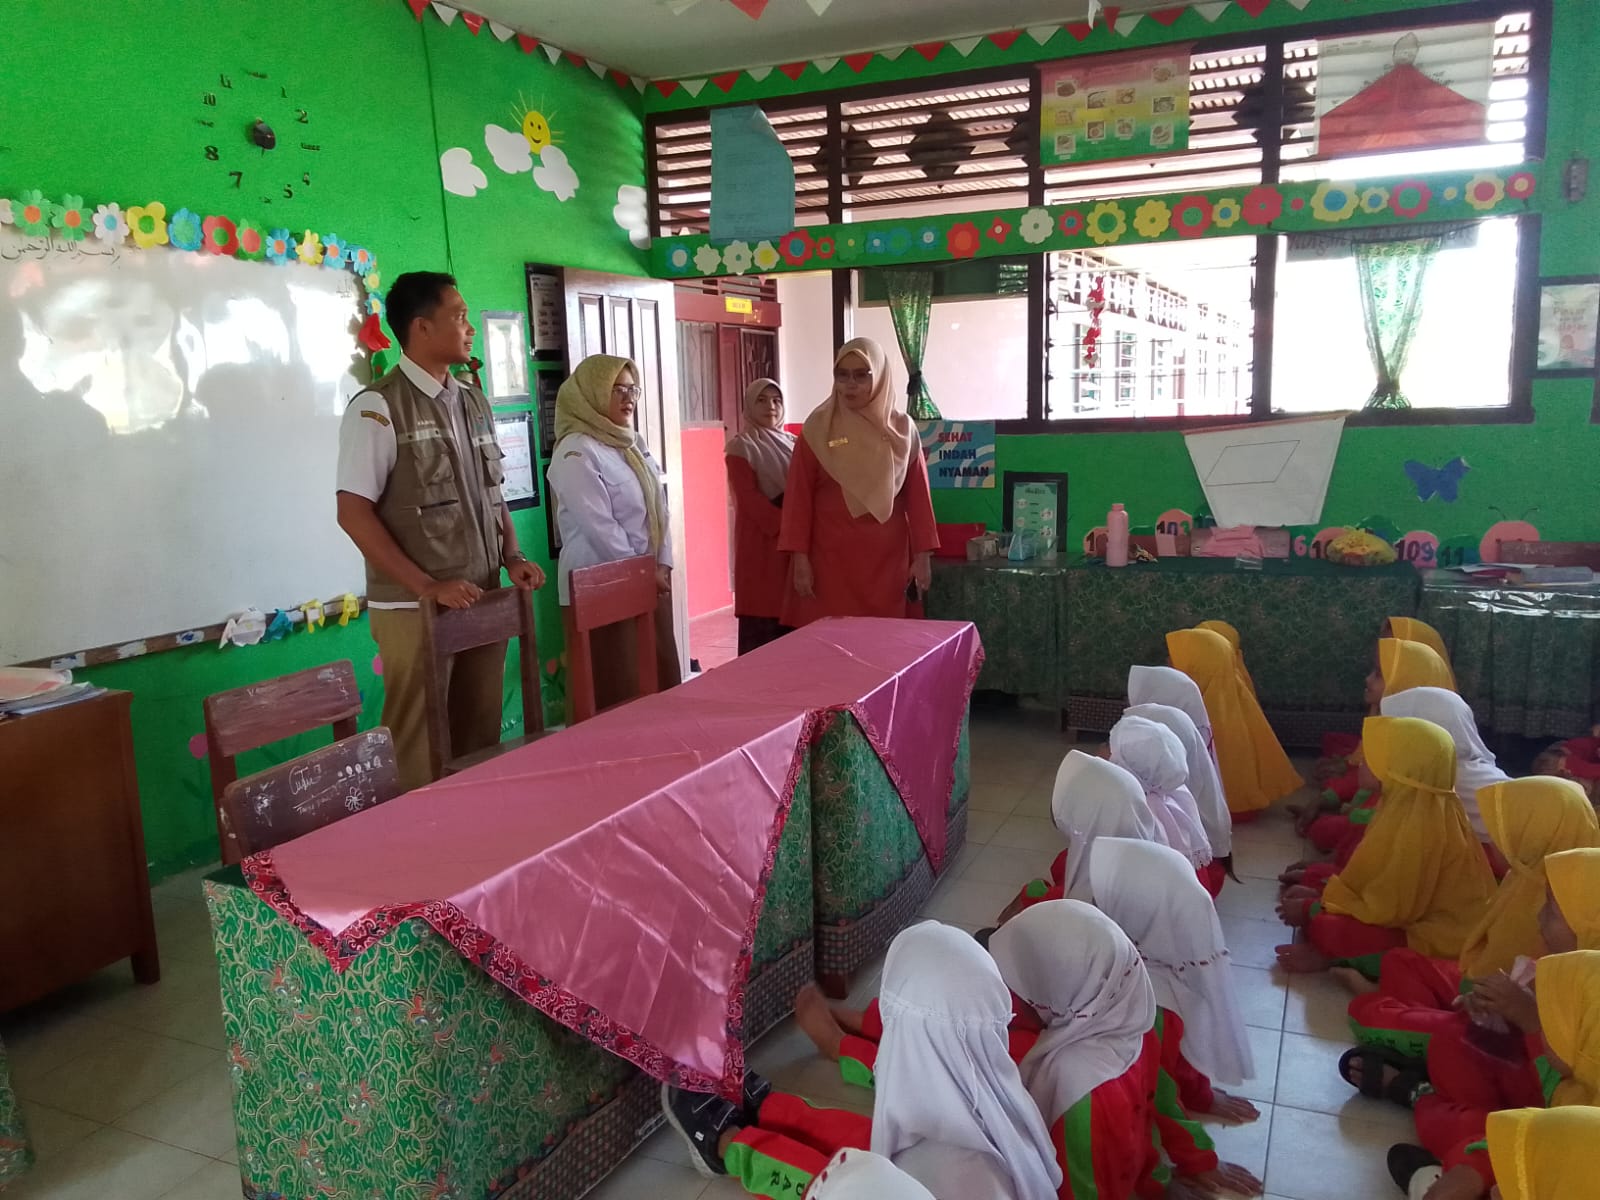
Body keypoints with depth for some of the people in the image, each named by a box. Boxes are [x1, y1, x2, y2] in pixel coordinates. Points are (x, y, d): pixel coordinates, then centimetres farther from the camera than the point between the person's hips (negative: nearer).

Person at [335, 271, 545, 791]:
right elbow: (353, 512, -13)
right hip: (416, 610, -6)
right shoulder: (378, 408, -9)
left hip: (483, 602, 6)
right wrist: (427, 586, -18)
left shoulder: (474, 403, 12)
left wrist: (513, 557, 3)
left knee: (481, 741, 13)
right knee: (420, 753, 2)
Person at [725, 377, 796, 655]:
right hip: (762, 543, -6)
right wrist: (785, 524, -19)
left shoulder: (792, 443, 17)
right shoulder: (741, 447, -1)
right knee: (762, 620, -7)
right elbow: (748, 498, -11)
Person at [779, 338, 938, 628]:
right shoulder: (818, 428, -1)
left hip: (888, 556, 2)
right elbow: (799, 496, -2)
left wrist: (923, 555, 1)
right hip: (831, 556, -1)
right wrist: (799, 557, -7)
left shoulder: (902, 428, 4)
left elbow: (918, 495, 5)